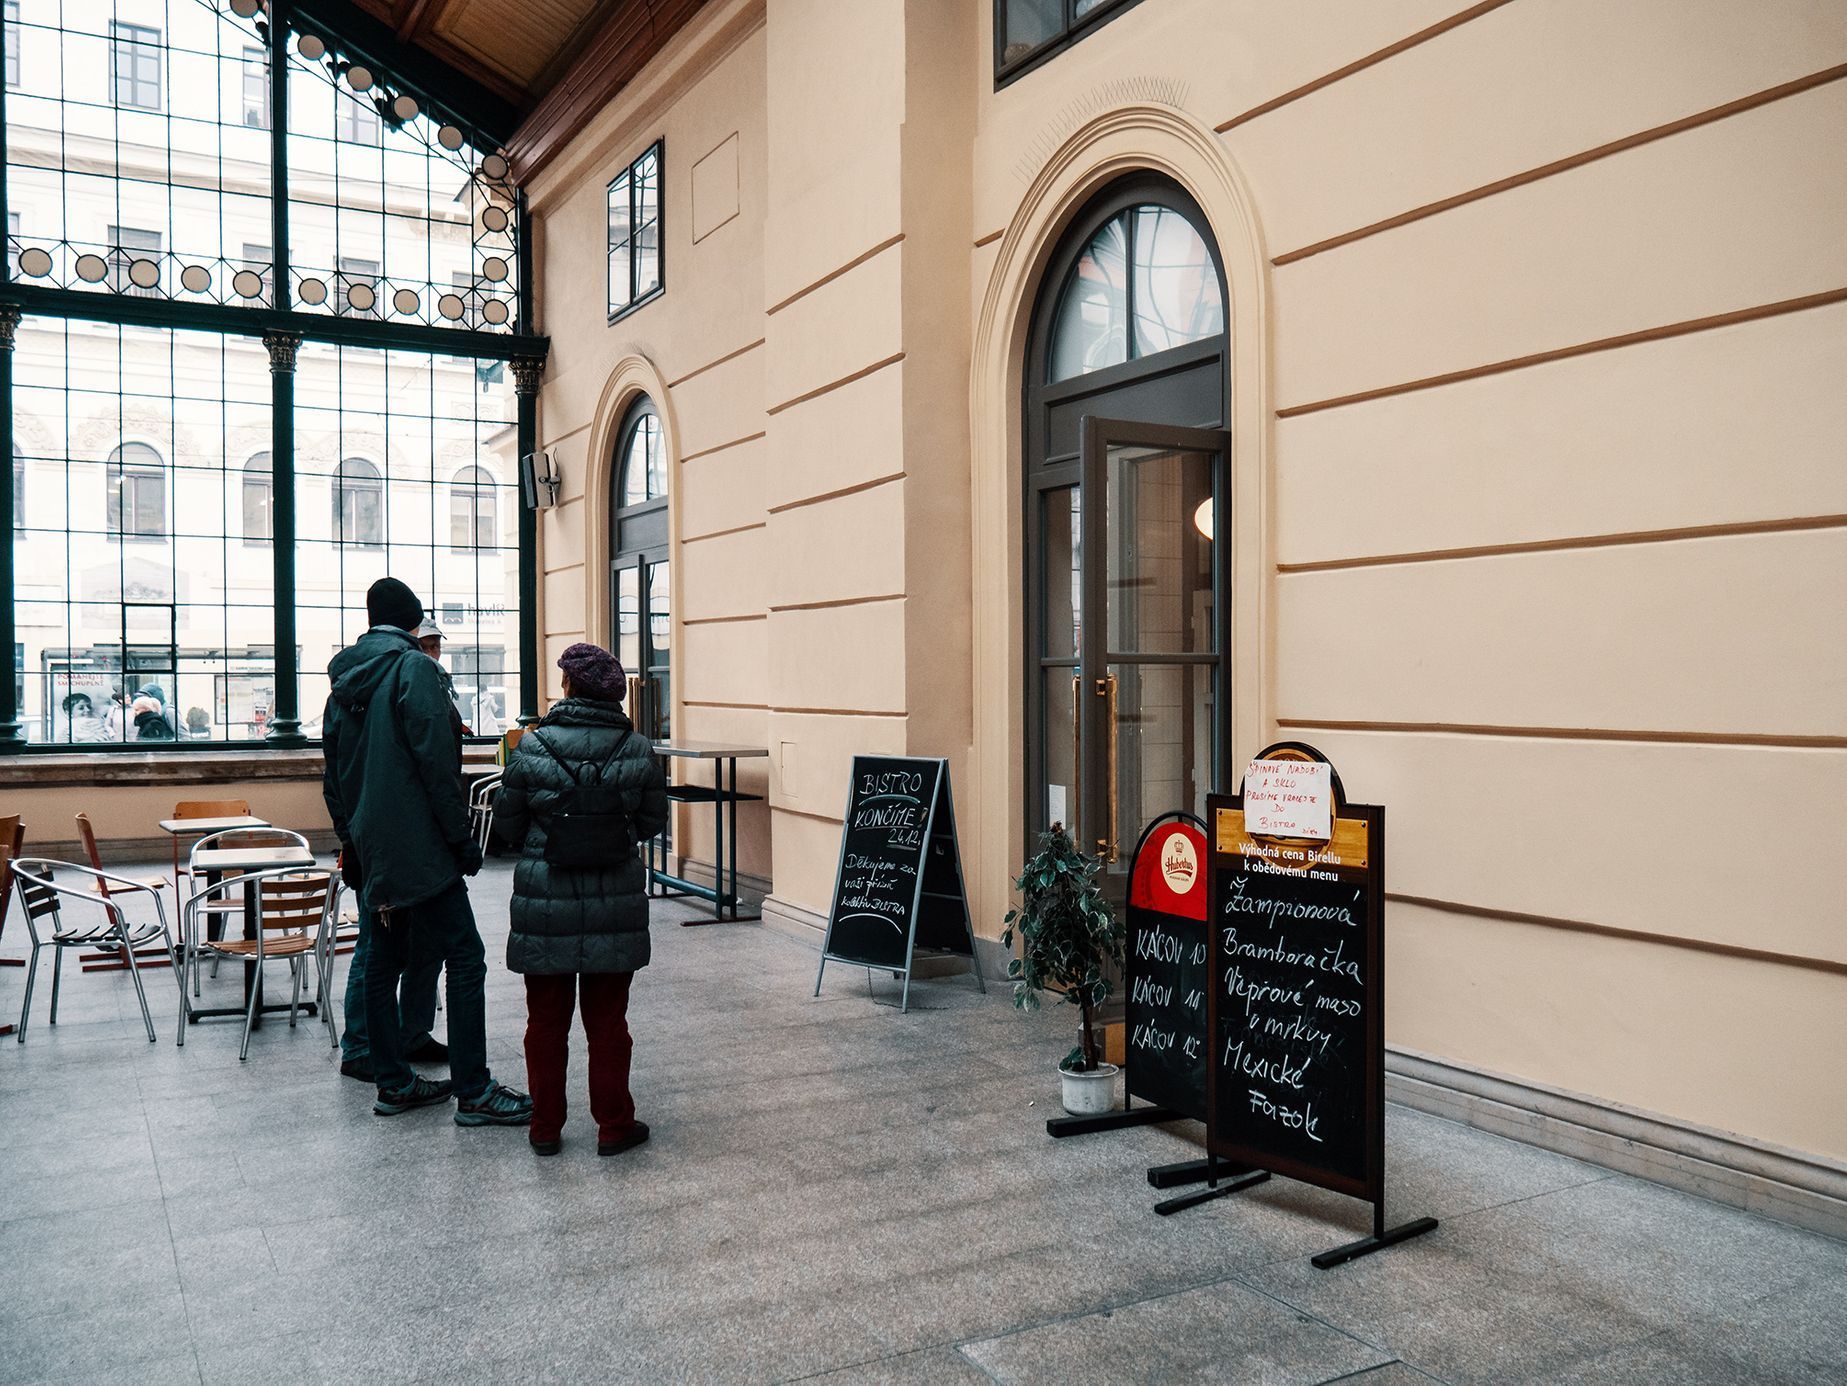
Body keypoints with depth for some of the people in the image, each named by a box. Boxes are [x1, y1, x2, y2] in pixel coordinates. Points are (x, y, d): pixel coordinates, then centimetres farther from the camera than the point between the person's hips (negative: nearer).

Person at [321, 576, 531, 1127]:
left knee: (383, 961, 13)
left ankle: (393, 1082, 20)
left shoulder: (343, 681, 14)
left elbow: (333, 774, 17)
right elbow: (435, 760, -17)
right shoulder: (413, 667, -10)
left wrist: (351, 843, 23)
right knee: (464, 957, -5)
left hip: (372, 850, 9)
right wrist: (462, 836, -13)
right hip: (419, 848, -8)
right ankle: (473, 1091, -5)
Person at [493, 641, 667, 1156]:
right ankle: (614, 1127, 19)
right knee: (607, 1019, 11)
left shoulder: (532, 748, -10)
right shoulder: (638, 751, -6)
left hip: (545, 901, -1)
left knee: (547, 1021, 13)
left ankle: (545, 1128, 23)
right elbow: (651, 824, 5)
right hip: (615, 902, 1)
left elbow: (508, 825, 0)